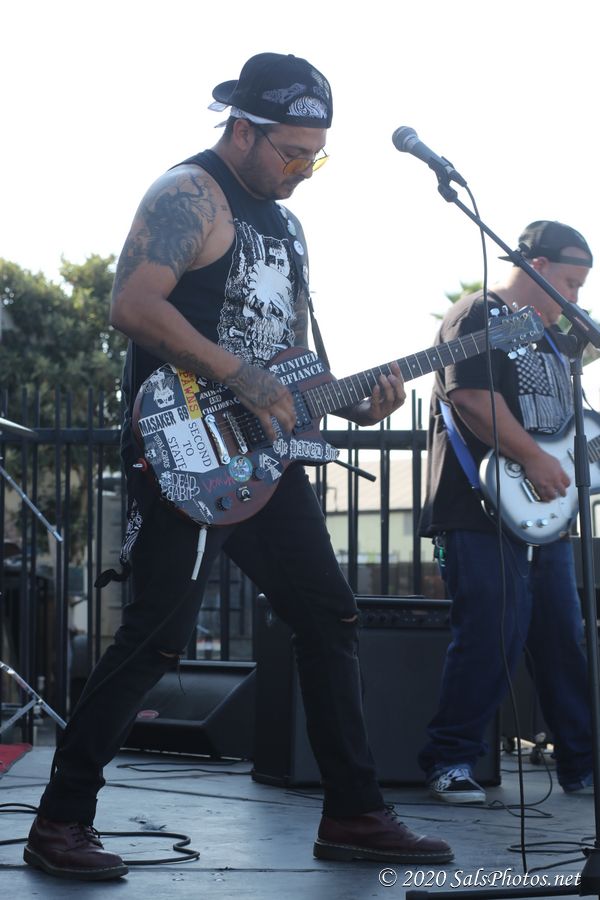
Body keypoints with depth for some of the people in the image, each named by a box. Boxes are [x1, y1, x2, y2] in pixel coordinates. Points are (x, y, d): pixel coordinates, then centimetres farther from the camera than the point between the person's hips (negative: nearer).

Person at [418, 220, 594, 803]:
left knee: (562, 639, 9)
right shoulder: (477, 317, -6)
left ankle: (581, 764, 17)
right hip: (480, 508, -9)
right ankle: (449, 761, -3)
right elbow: (471, 395, -19)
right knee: (493, 635, -13)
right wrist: (533, 460, -21)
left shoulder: (553, 335, 23)